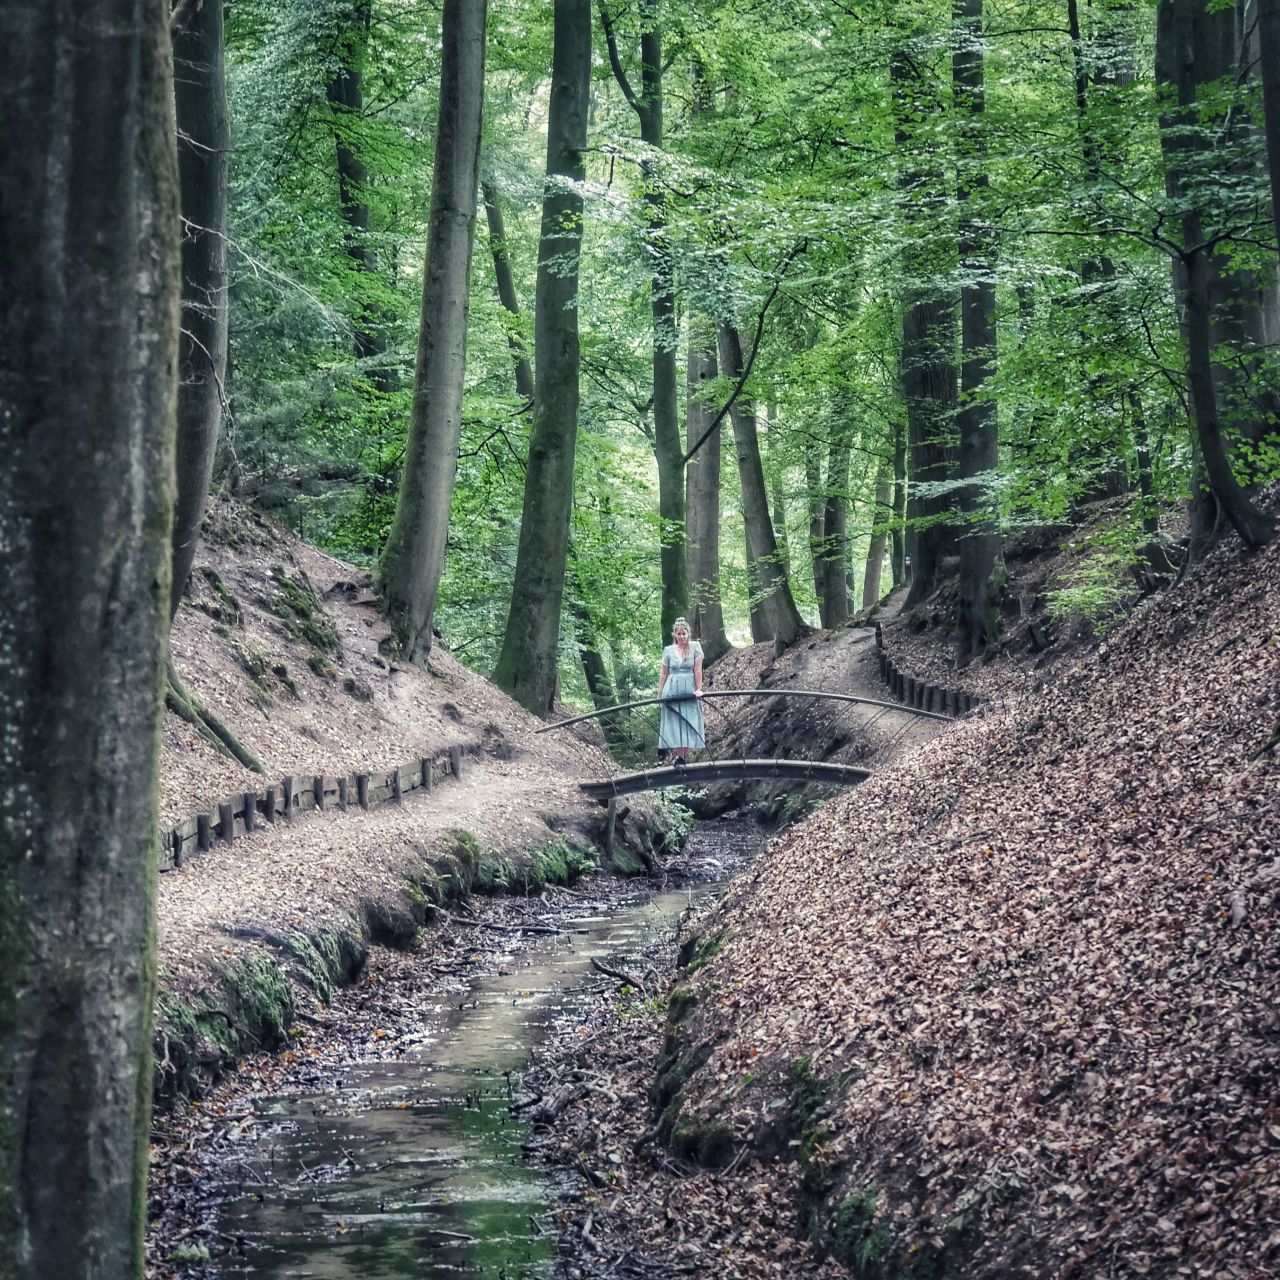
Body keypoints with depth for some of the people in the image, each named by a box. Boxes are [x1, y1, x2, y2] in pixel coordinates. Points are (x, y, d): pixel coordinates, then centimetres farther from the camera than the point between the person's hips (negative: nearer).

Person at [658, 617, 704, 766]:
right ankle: (679, 756, -2)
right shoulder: (668, 650, 4)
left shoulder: (695, 647, -1)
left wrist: (698, 689, -8)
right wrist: (659, 694, 6)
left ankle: (684, 756, 3)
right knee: (674, 724, -3)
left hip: (689, 690, -1)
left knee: (688, 724, -2)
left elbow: (697, 670, -3)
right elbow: (664, 674, 7)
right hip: (672, 691, 1)